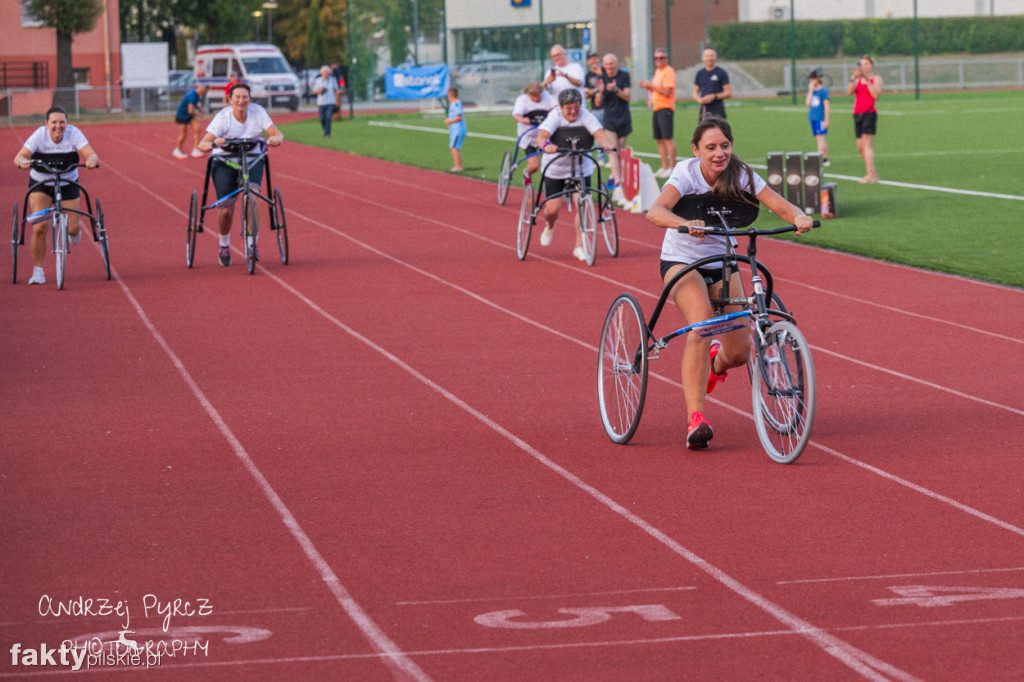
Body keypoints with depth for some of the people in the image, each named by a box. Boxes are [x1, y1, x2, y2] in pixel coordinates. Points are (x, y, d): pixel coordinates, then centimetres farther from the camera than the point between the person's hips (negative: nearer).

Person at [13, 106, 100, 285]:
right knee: (40, 227, -17)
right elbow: (19, 157, -29)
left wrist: (92, 160, -53)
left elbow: (91, 154, -29)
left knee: (73, 229, -1)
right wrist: (23, 161, -54)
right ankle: (37, 271, -1)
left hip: (68, 184, 1)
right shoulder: (39, 135, -22)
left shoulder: (74, 133, -20)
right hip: (41, 184, -1)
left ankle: (74, 230, 40)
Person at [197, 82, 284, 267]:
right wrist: (213, 143, -47)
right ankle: (224, 245, 22)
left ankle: (252, 242, -9)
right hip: (224, 161, -1)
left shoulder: (257, 112, -11)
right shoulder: (223, 117, -17)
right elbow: (202, 145, -24)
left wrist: (276, 139, -37)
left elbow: (278, 134, -12)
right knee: (226, 210, -7)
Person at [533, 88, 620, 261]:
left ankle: (580, 246, 1)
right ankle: (549, 226, 35)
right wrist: (545, 145, -61)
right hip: (555, 167, -1)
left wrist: (607, 143, -53)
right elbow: (542, 135, -37)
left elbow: (599, 133, -30)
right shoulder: (555, 117, -21)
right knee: (553, 209, -4)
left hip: (581, 167, 1)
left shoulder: (585, 116, -16)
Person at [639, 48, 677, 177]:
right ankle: (664, 167, 14)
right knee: (659, 139, 9)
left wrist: (651, 85, -15)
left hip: (666, 107, -9)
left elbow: (666, 92, -17)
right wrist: (648, 86, 8)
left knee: (668, 138, -12)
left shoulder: (669, 72, -10)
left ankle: (672, 167, -12)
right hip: (657, 108, 9)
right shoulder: (657, 71, 18)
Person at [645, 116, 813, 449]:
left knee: (740, 351, -4)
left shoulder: (740, 175, -12)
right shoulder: (687, 173, -21)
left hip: (722, 261, 4)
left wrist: (798, 217, -43)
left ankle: (715, 363, 37)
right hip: (681, 260, -4)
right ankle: (695, 419, -31)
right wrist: (687, 225, -58)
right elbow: (655, 211, -38)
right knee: (702, 324, -32)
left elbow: (780, 205, -20)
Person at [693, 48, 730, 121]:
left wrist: (713, 97, -12)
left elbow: (729, 93, -2)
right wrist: (699, 99, -3)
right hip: (704, 109, 5)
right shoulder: (700, 73, 14)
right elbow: (695, 92, 20)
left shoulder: (721, 73, 0)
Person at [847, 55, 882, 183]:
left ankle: (870, 175, -23)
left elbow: (876, 95, -12)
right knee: (860, 146, 5)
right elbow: (849, 92, 1)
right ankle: (873, 173, 15)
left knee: (867, 143, -17)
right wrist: (854, 78, -13)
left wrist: (867, 80, -17)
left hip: (869, 113, -6)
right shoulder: (858, 80, 18)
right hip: (857, 114, 6)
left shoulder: (876, 79, 4)